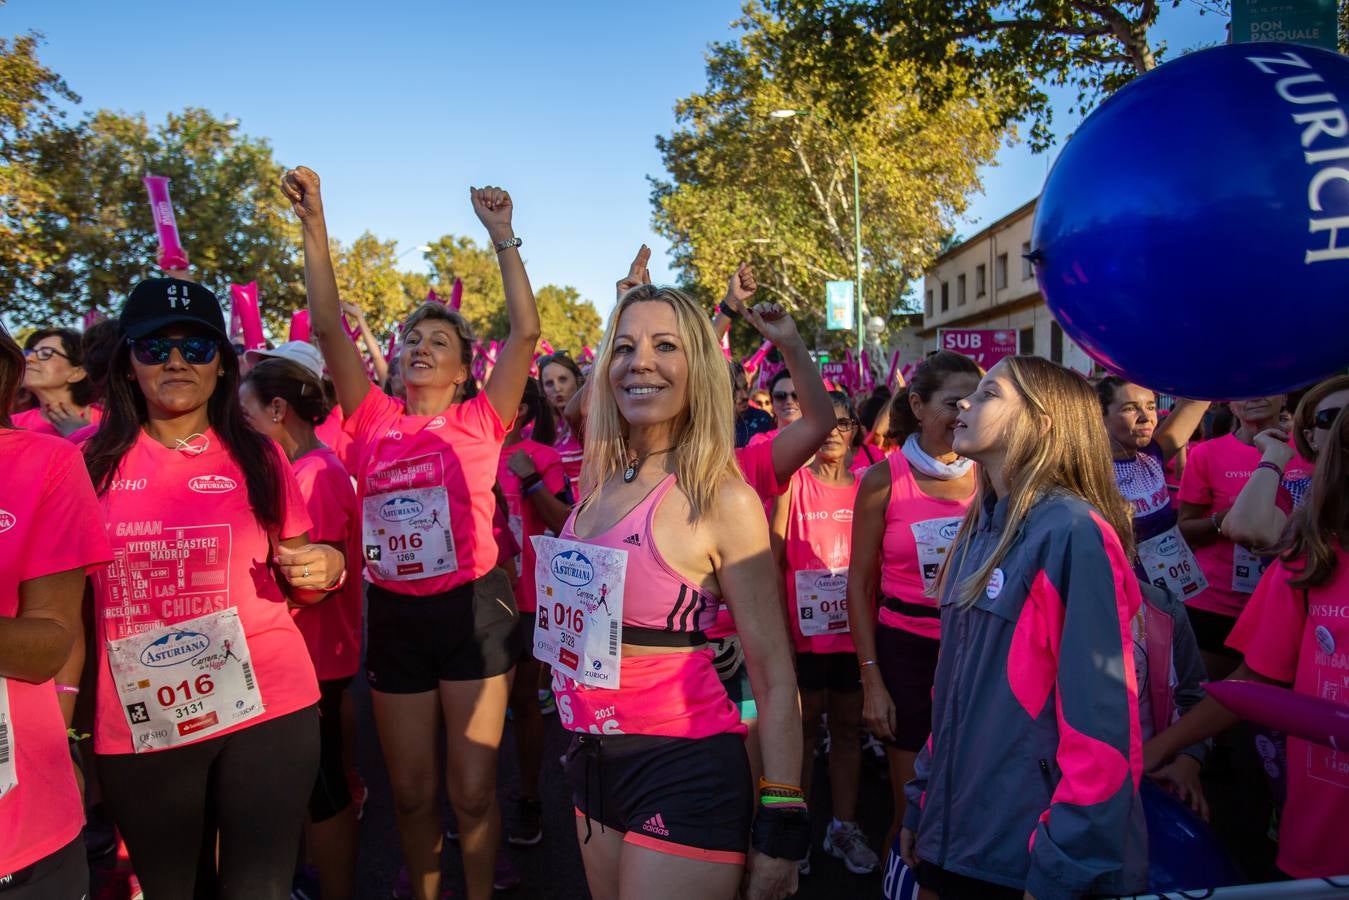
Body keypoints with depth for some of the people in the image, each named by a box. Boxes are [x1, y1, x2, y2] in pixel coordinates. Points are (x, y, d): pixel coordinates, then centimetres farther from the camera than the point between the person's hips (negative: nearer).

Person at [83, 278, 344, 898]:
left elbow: (297, 584, 7)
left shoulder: (258, 457, 0)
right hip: (135, 726, 1)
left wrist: (326, 569, -13)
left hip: (266, 710, -1)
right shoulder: (91, 460, 0)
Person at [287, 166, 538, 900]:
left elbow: (526, 330, -10)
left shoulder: (480, 421, -2)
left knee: (472, 790, 7)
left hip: (472, 607, -3)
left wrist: (502, 236, -11)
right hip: (393, 614, 3)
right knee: (410, 793, 16)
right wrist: (314, 225, -6)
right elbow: (328, 327, -1)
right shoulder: (375, 420, 4)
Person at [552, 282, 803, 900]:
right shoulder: (600, 482, 2)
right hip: (594, 762, 7)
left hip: (682, 770, -6)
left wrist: (781, 827, -13)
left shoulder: (722, 498, -15)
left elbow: (774, 675, -13)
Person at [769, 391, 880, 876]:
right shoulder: (794, 482, -3)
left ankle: (844, 826, 26)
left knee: (849, 726, 12)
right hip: (805, 626, -3)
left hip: (853, 626, 3)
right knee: (803, 724, 7)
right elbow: (774, 554, -4)